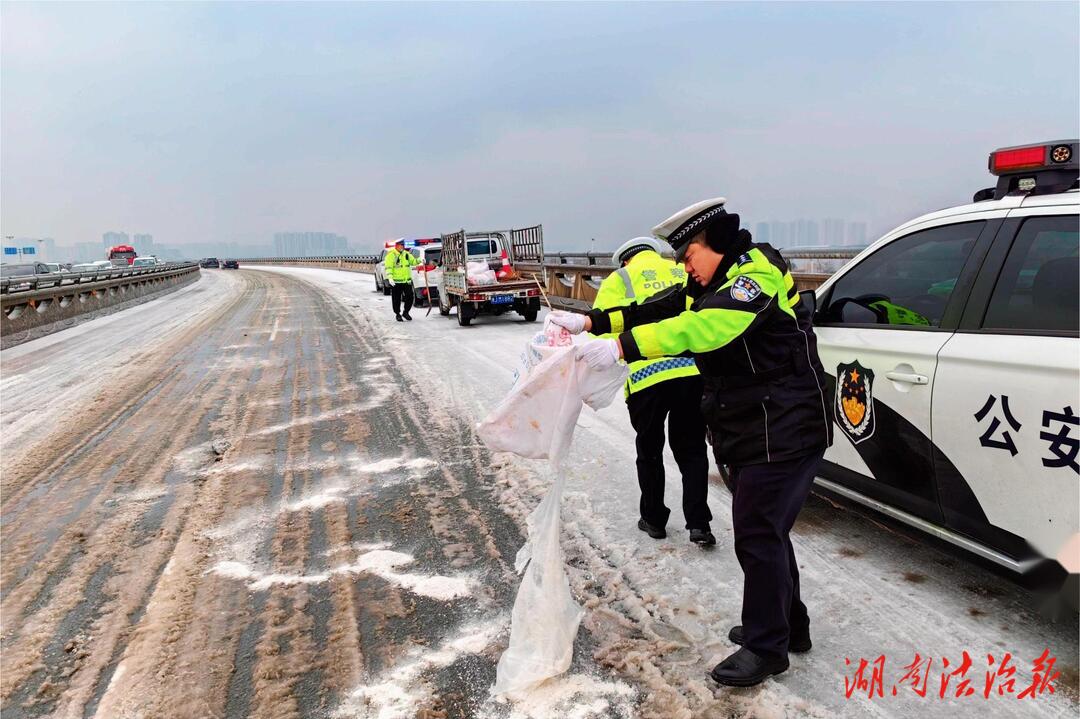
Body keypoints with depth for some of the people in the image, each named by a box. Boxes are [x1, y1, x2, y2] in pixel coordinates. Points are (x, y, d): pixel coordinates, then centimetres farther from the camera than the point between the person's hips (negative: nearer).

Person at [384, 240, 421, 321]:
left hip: (407, 281, 5)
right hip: (396, 281, -5)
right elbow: (388, 267, -14)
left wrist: (419, 261, -3)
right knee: (396, 299, 4)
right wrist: (390, 278, -25)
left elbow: (413, 261, 18)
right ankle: (397, 314, 19)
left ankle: (405, 313, 22)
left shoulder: (407, 254, 11)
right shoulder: (391, 255, -8)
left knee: (410, 297, 5)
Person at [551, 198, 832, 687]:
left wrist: (624, 347, -36)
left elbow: (703, 327, -33)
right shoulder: (710, 285, 14)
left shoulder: (758, 273, -17)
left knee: (758, 535, -4)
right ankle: (788, 625, 35)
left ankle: (766, 647, 12)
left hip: (784, 431, -10)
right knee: (763, 531, 18)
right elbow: (655, 310, 7)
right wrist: (591, 323, -5)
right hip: (746, 430, 10)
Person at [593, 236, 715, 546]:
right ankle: (698, 523, 13)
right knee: (692, 449, 17)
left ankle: (653, 519, 28)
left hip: (647, 376, -3)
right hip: (695, 372, 3)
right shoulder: (686, 273, 20)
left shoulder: (618, 280, 9)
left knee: (650, 451, 17)